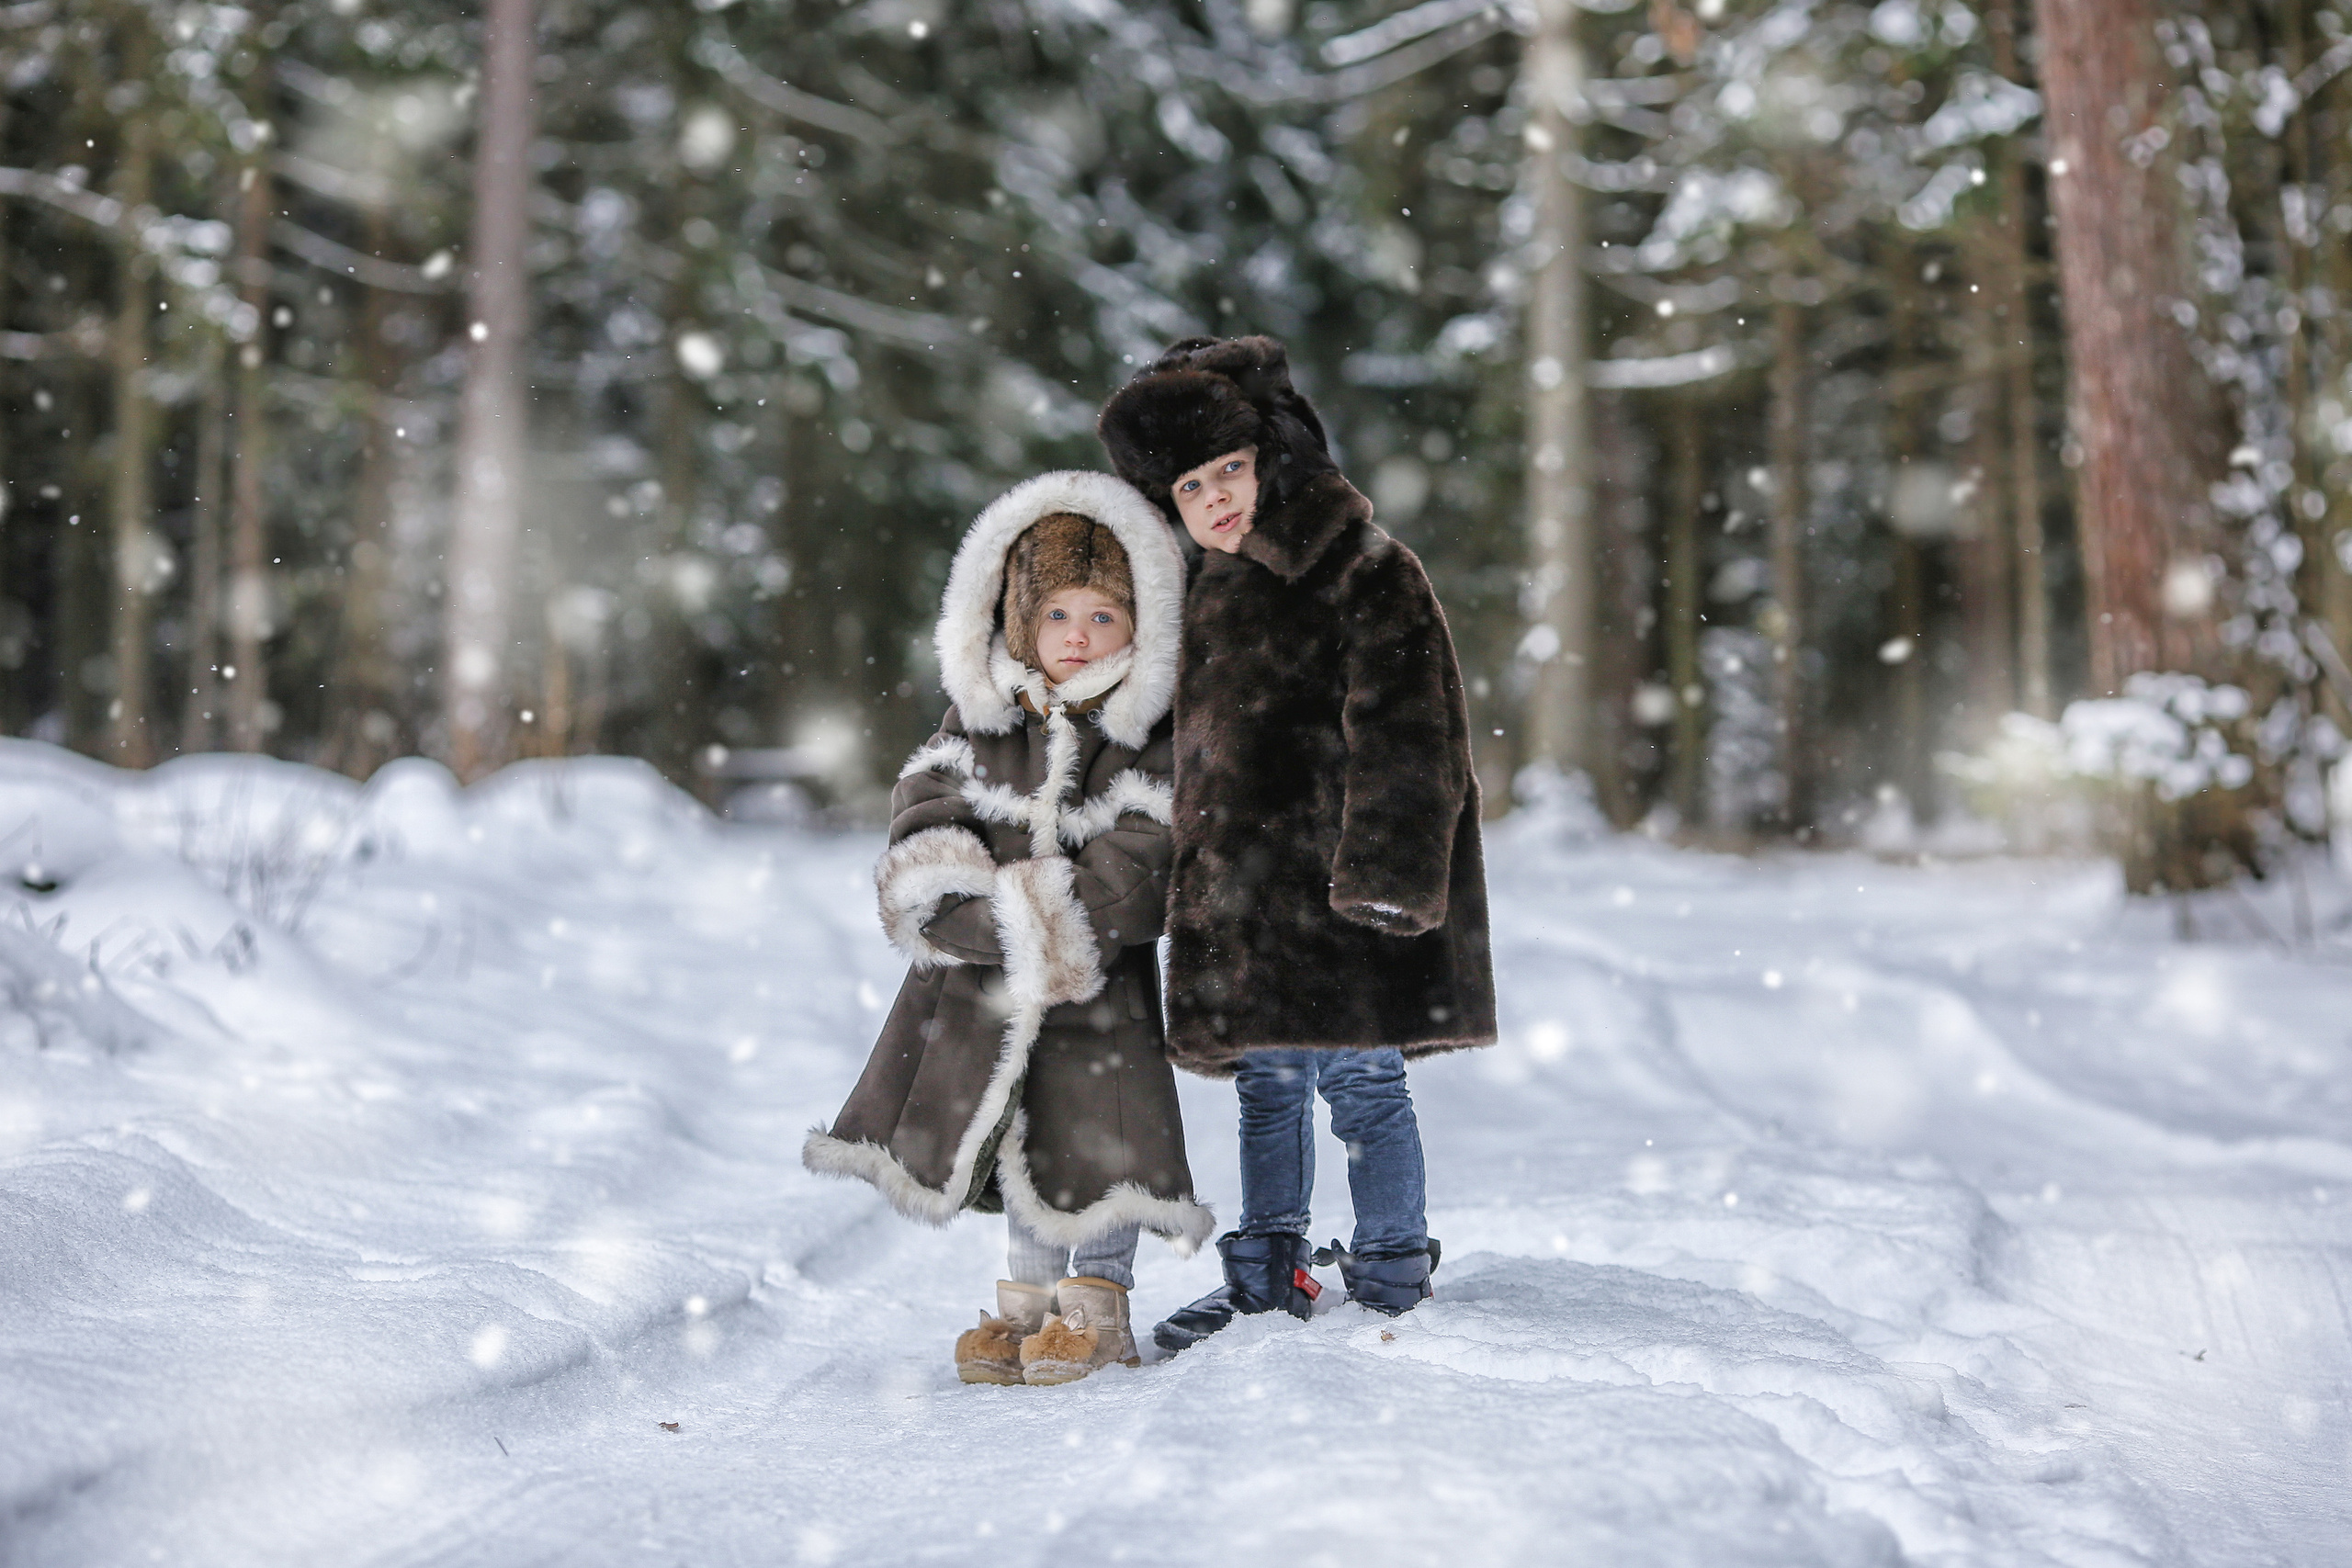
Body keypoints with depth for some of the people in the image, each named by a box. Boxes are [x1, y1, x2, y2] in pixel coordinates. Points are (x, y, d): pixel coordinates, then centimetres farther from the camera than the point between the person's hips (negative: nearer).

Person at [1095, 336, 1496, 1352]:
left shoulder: (1369, 574, -7)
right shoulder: (1211, 599, 17)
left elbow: (1400, 733, -15)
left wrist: (1384, 876, -23)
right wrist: (1199, 886, 22)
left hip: (1341, 890, -7)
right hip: (1244, 898, 7)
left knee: (1360, 1086, -2)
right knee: (1268, 1086, 14)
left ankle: (1392, 1287, 10)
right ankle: (1268, 1278, 25)